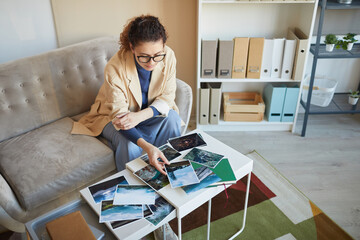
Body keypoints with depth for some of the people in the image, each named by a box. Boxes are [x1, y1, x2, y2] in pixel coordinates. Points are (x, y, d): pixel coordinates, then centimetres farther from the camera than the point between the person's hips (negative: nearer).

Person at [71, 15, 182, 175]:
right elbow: (119, 115, -33)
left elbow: (167, 97, -13)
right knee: (130, 146, -32)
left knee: (172, 118, -26)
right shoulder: (114, 68, -33)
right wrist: (146, 146, -49)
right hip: (114, 116, -3)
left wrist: (140, 116, -34)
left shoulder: (168, 56, -21)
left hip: (147, 113, 4)